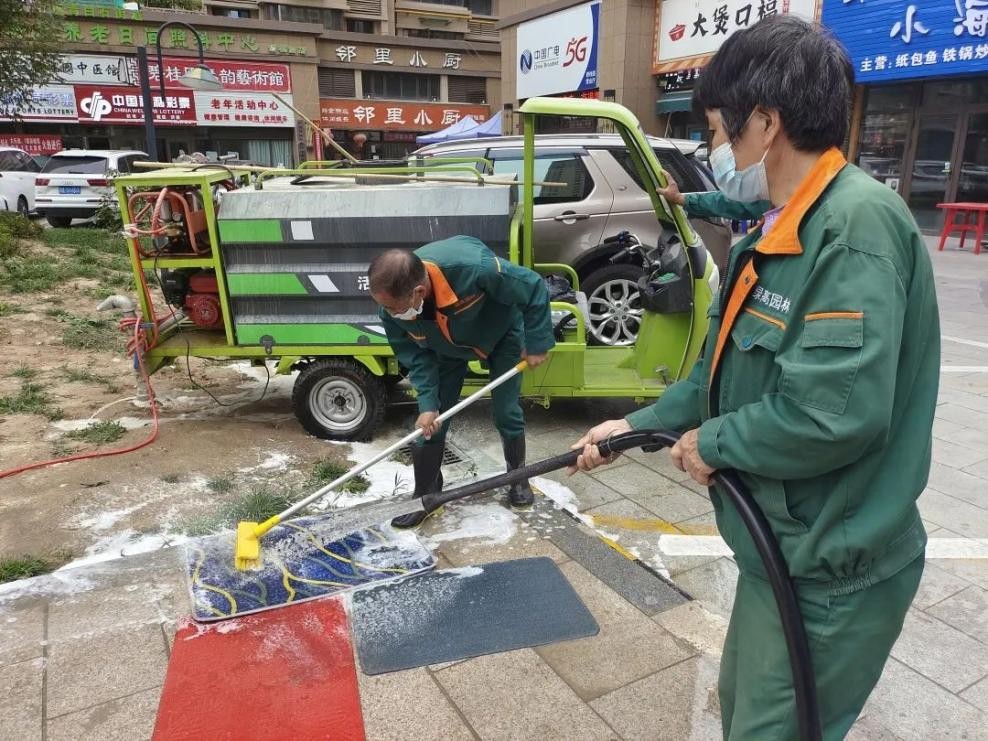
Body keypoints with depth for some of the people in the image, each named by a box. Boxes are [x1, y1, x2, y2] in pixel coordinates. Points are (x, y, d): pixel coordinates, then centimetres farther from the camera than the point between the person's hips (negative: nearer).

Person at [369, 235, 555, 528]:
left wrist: (536, 345, -22)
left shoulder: (473, 267, -47)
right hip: (447, 348, 3)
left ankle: (519, 479, 26)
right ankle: (424, 497, 16)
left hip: (501, 334, -2)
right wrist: (427, 404, -22)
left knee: (507, 413, 0)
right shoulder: (393, 308, -33)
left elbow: (534, 289, -30)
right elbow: (416, 356, -15)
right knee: (429, 422, -1)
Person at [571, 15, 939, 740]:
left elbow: (835, 413, -33)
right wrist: (638, 425, 11)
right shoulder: (780, 231, 7)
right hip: (784, 547, 9)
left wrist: (712, 442, -17)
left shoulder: (858, 222, -25)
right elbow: (728, 368, 14)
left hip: (829, 569, -9)